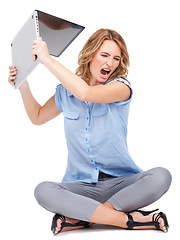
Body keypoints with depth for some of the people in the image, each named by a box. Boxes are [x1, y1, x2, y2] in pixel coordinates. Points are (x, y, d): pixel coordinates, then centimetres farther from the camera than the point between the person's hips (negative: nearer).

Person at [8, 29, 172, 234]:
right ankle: (129, 220, -25)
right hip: (81, 185, 2)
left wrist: (47, 58, -20)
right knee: (43, 191, -28)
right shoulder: (66, 91, 6)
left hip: (120, 182, -1)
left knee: (161, 177, -29)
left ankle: (80, 218, -26)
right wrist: (23, 86, 9)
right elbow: (37, 117, 23)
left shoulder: (121, 87, -6)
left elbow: (85, 93, -26)